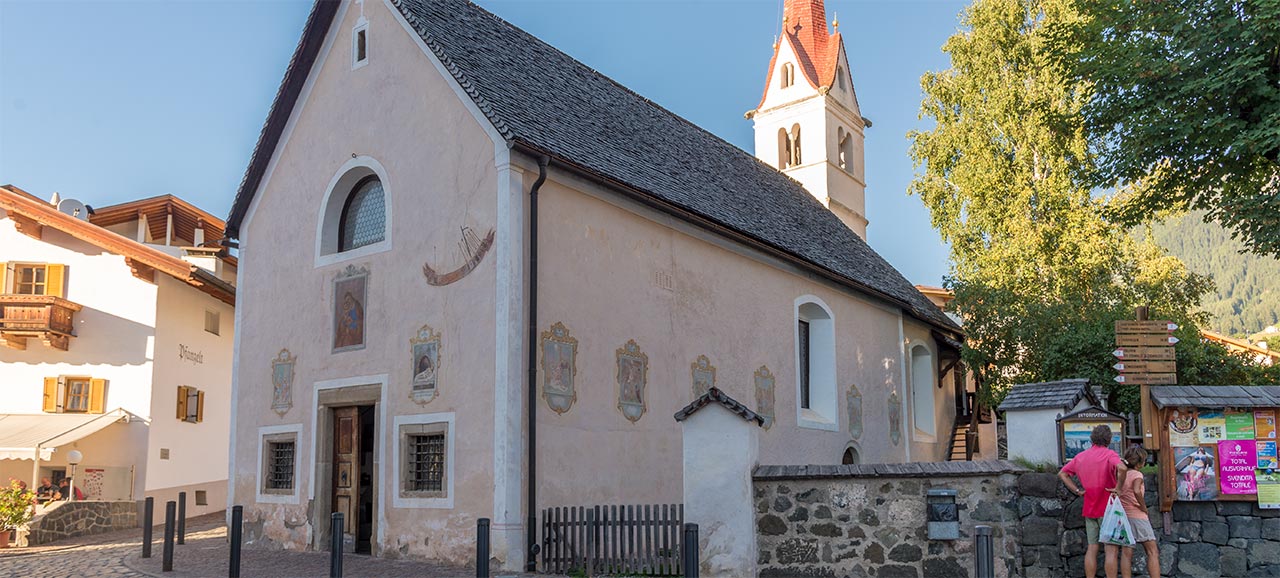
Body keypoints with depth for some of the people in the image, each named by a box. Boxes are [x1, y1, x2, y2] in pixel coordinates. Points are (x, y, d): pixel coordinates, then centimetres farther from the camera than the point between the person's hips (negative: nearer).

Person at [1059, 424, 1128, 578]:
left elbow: (1062, 474, 13)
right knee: (1112, 548, -3)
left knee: (1092, 548, 9)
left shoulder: (1081, 456, 9)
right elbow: (1122, 468, -30)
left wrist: (1077, 490, 7)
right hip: (1107, 508, -5)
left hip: (1089, 509, 6)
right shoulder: (1109, 454, -9)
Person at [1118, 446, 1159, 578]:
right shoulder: (1137, 474, -9)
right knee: (1153, 551, 0)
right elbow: (1136, 491, -26)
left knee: (1126, 552, 4)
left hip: (1123, 516, 6)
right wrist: (1144, 507, -15)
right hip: (1137, 516, -6)